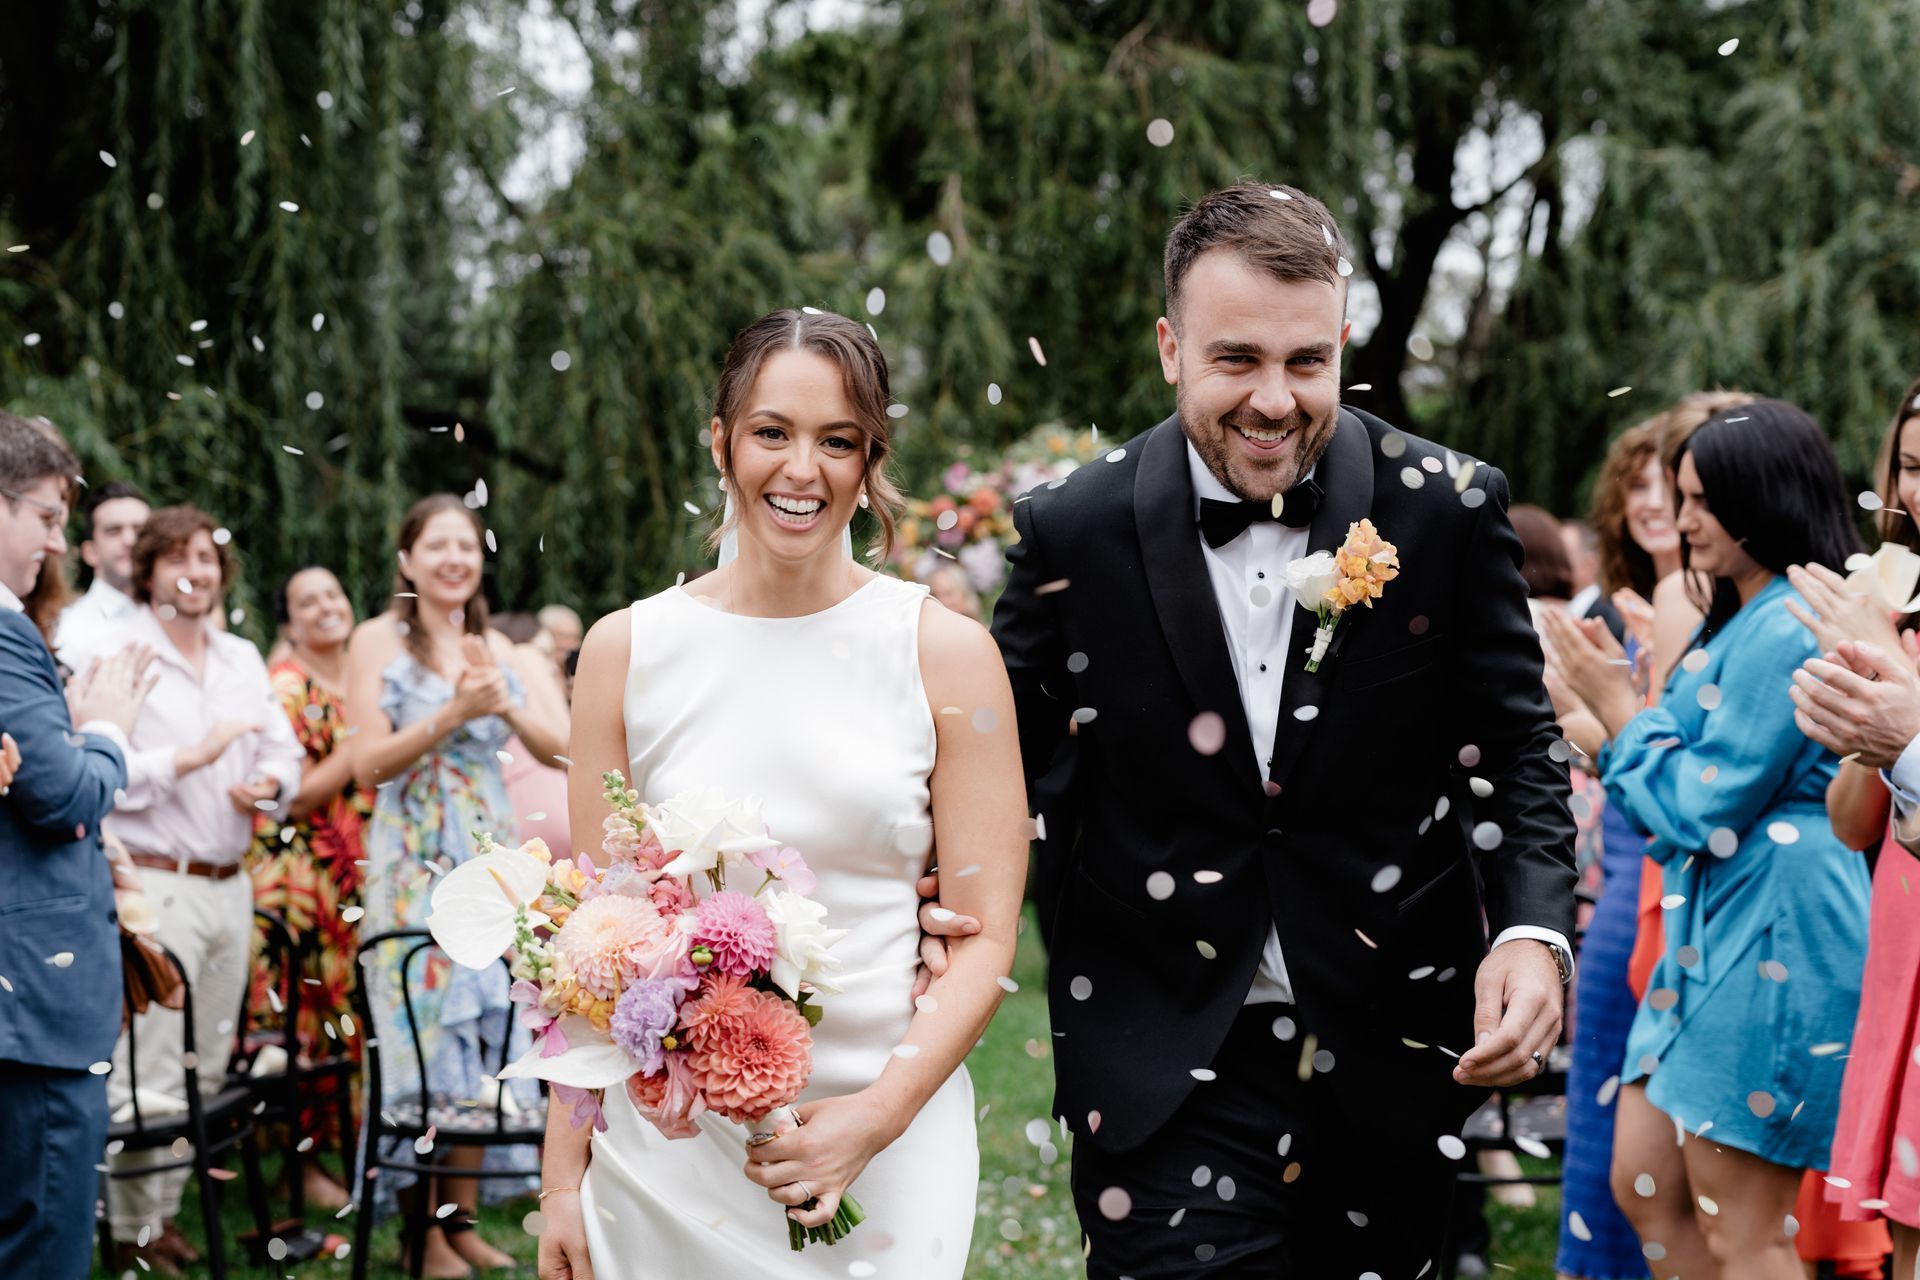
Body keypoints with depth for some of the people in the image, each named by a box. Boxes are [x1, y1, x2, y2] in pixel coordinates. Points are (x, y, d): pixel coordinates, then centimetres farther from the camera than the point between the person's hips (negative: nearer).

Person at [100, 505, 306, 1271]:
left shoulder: (244, 661, 16)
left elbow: (284, 756, 20)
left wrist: (270, 785, -2)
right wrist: (189, 759, -18)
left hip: (230, 885, 7)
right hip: (155, 884, -7)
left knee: (206, 1069, 11)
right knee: (146, 1073, -8)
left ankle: (165, 1209, 21)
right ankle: (132, 1232, 1)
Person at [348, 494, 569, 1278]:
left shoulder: (497, 649, 13)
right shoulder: (379, 641, -1)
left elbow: (562, 747, 5)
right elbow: (367, 764, -9)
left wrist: (504, 705, -12)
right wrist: (452, 715, -19)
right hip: (414, 864, -4)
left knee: (482, 1036, 4)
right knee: (424, 1037, -6)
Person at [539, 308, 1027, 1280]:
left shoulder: (948, 654, -2)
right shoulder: (628, 650, 2)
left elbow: (983, 937, -3)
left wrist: (877, 1116, -15)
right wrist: (563, 1175, 2)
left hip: (884, 1147, -1)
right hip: (667, 1153, 1)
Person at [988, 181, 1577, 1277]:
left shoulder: (1449, 510, -5)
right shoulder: (1075, 535, -6)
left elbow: (1515, 746, 1)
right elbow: (1008, 765, 4)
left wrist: (1533, 928, -15)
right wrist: (958, 900, -14)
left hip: (1395, 1060, 1)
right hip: (1167, 1068, -1)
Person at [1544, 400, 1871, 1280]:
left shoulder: (1786, 630, -16)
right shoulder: (1738, 622, 17)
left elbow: (1701, 807, -16)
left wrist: (1618, 707, -5)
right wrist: (1615, 696, 10)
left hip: (1774, 939, -11)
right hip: (1713, 929, 11)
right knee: (1642, 1185, 14)